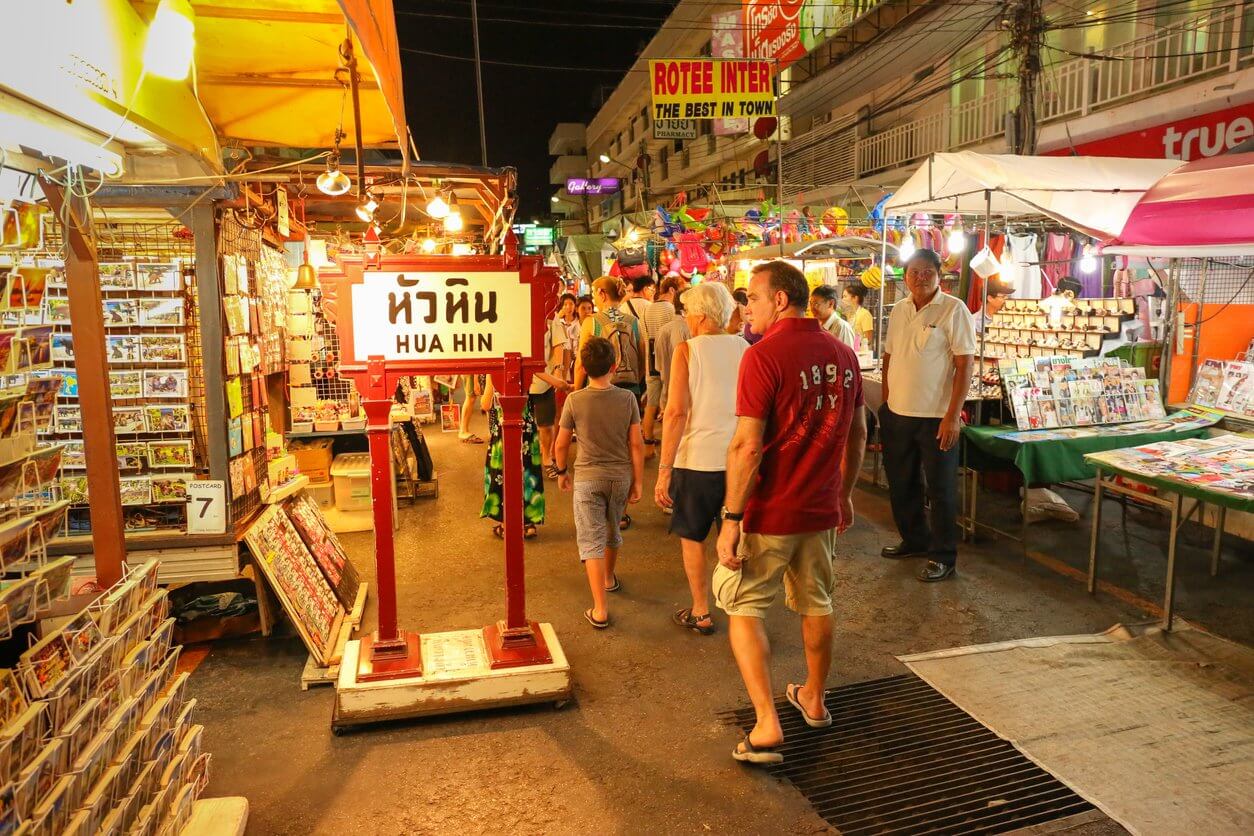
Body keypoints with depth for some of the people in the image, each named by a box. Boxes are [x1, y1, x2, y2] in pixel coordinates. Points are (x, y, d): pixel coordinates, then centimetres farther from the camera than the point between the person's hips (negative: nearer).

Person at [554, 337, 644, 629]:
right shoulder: (627, 399, -8)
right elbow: (637, 444, -6)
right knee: (612, 531, 24)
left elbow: (561, 444, -4)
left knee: (591, 540, 0)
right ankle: (610, 577, 49)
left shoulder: (574, 400, -12)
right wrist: (637, 482, 4)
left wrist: (562, 471, 14)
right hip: (621, 476, 3)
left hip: (588, 477, -3)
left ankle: (600, 609, -5)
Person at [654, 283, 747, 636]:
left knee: (692, 537, 15)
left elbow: (677, 412, -16)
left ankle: (701, 613, 22)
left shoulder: (687, 350, -9)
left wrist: (664, 469, -13)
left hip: (698, 458, -3)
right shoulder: (746, 350, 3)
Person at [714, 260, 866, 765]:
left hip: (770, 513, -6)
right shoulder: (843, 354, 4)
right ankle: (814, 700, 39)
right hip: (822, 509, 7)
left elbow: (747, 447, -21)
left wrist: (731, 519, -15)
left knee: (742, 608, 8)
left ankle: (767, 727, 4)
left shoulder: (764, 356, -18)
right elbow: (857, 433, 13)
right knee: (816, 604, 21)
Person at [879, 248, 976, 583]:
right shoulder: (898, 310, 8)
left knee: (941, 489, 3)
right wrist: (885, 405, 12)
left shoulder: (954, 310, -9)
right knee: (901, 483, 16)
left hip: (936, 417, -6)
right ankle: (915, 540, 35)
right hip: (898, 414, 6)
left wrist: (953, 416, -18)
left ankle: (943, 556, 16)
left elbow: (965, 365, -12)